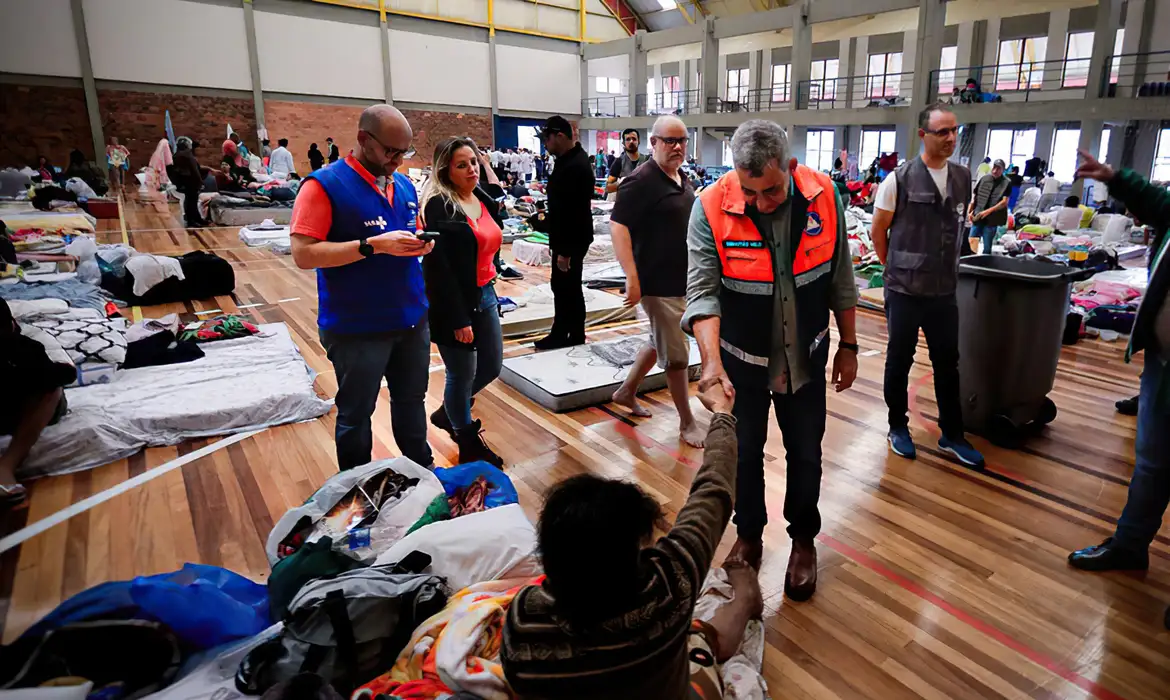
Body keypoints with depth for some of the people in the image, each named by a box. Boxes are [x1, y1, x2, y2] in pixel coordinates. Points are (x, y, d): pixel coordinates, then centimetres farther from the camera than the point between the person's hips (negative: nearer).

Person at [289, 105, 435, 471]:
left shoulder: (405, 186, 9)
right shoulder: (324, 184, -13)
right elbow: (304, 254, -19)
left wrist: (420, 244, -4)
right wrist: (374, 245, -26)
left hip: (412, 319, 6)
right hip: (357, 327, -6)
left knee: (412, 400, 20)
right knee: (356, 413, 10)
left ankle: (422, 471, 40)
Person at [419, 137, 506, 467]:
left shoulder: (482, 198, 7)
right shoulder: (439, 207, -15)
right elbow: (440, 268, -20)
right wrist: (459, 319, -21)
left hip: (485, 295, 8)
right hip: (455, 303, -8)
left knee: (491, 367, 17)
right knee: (462, 376, 6)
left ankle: (448, 413, 41)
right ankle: (469, 444, 27)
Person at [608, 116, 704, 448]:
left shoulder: (683, 179, 12)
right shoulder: (641, 181, -15)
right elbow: (618, 225, -21)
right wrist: (632, 277, -28)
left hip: (683, 280, 9)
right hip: (657, 282, -9)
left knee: (660, 343, 21)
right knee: (676, 354, 0)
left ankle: (626, 391, 39)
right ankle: (687, 422, 14)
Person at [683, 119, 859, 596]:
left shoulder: (823, 196, -13)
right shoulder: (712, 208, -21)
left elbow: (840, 278, -2)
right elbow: (702, 291, -24)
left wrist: (848, 346, 4)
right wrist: (712, 361, -38)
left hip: (805, 356, 2)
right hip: (742, 359, -1)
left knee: (805, 453, 14)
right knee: (744, 451, 15)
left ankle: (803, 539, 39)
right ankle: (748, 534, 40)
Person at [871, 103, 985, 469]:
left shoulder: (963, 177, 4)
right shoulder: (899, 179, -10)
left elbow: (959, 226, 16)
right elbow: (878, 231, -3)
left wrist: (947, 266, 13)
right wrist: (897, 269, 4)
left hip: (945, 290, 4)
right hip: (905, 290, -4)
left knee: (947, 363, 12)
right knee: (899, 361, 9)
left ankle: (952, 435, 25)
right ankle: (898, 427, 26)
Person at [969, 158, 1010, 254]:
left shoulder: (1006, 183, -5)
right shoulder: (984, 179, 6)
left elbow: (1004, 202, -12)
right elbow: (974, 196, 10)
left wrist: (988, 211, -22)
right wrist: (969, 211, 1)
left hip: (991, 220, -3)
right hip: (977, 217, 3)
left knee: (987, 248, 5)